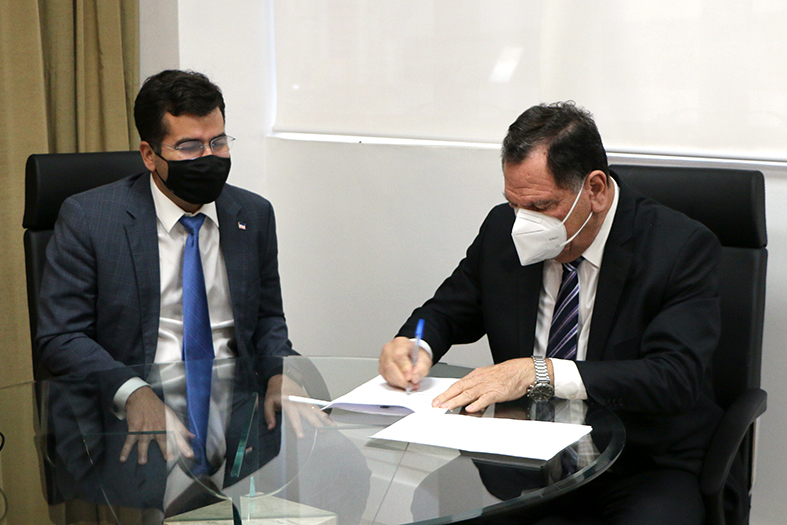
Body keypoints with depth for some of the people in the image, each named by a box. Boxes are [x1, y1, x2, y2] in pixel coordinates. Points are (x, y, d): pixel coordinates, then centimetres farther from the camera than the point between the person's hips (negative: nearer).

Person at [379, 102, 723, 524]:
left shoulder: (682, 248, -12)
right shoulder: (503, 230, 2)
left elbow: (675, 378, -23)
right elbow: (448, 311, 16)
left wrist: (540, 373, -33)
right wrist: (413, 344, -10)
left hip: (643, 465, -3)